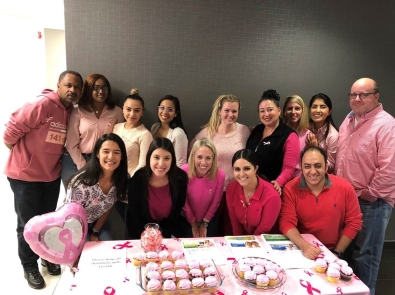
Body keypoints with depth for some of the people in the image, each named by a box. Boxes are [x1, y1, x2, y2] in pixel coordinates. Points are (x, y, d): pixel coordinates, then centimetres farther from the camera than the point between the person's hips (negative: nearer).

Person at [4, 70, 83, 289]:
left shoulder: (72, 112, 0)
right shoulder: (42, 105, -22)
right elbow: (12, 130, -18)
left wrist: (53, 155, 5)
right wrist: (22, 153, -4)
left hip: (52, 175, 6)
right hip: (25, 175, -6)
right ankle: (30, 267, 27)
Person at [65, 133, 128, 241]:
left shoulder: (120, 180, -16)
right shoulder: (83, 181, -33)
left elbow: (108, 209, 0)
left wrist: (95, 233, 0)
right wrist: (85, 238, -13)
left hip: (96, 223, 5)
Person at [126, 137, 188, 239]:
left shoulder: (180, 178, -17)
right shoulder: (137, 180, -22)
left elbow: (176, 212, -6)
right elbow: (135, 216, -12)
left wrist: (164, 235, -10)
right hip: (142, 231, -1)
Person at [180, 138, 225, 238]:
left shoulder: (220, 175, -26)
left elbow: (215, 202, -10)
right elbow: (183, 202, -14)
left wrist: (204, 223, 0)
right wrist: (193, 224, -4)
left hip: (209, 218, 1)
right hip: (186, 218, -1)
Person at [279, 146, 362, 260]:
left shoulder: (345, 188, -7)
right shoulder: (290, 189, -10)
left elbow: (354, 222, -1)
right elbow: (287, 222, -12)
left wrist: (336, 252, -3)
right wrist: (304, 246, -27)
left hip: (331, 252, 1)